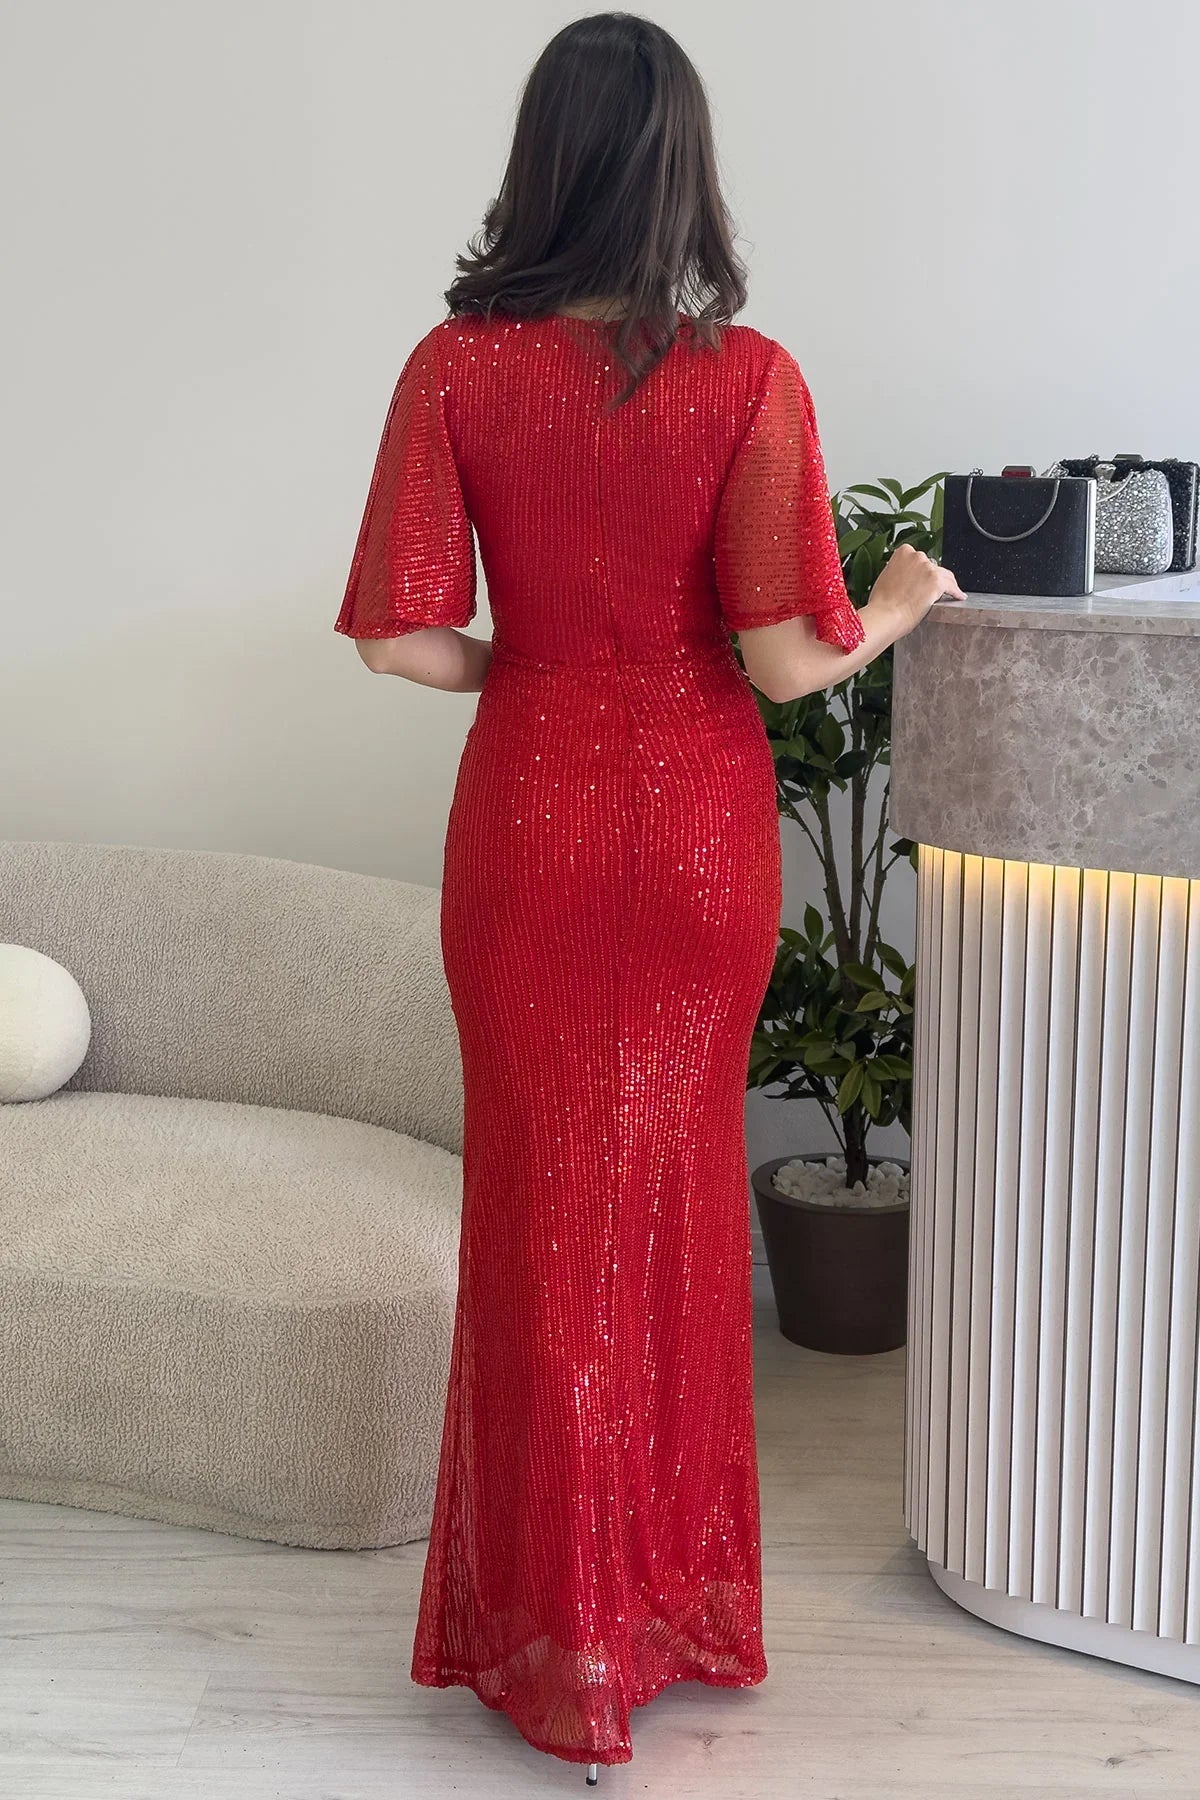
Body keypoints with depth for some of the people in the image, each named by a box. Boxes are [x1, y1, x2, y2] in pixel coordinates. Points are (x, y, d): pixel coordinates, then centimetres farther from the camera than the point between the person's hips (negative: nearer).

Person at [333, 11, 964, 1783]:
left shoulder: (457, 366, -7)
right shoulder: (750, 378, -10)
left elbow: (399, 636, -11)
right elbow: (788, 657, -13)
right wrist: (903, 608, 7)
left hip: (532, 816, 0)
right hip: (704, 820, 0)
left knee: (543, 1201, 11)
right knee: (684, 1191, 16)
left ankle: (556, 1633, 20)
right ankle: (682, 1597, 31)